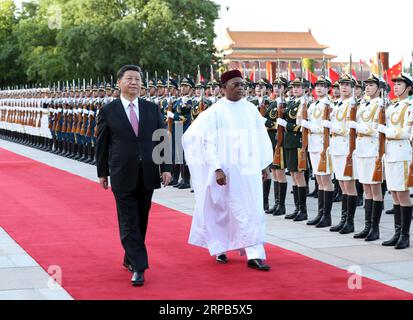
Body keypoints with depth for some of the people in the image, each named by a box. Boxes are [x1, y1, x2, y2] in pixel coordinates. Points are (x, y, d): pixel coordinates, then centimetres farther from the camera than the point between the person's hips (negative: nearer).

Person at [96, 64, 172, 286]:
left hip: (148, 175, 3)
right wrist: (102, 173, 5)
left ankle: (130, 259, 27)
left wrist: (166, 167, -1)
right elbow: (102, 145, 4)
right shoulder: (108, 112, -1)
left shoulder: (152, 109, 6)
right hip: (123, 176, -3)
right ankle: (138, 267, -5)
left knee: (141, 221, 11)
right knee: (129, 224, -5)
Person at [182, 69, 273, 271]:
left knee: (253, 211, -1)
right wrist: (217, 168, -16)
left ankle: (254, 255, 3)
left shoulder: (251, 109, 8)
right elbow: (209, 142, -7)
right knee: (222, 210, 3)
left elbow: (261, 138, 12)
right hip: (226, 169, -4)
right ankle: (219, 249, 16)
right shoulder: (215, 111, -4)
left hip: (249, 168, 4)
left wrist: (263, 165, 10)